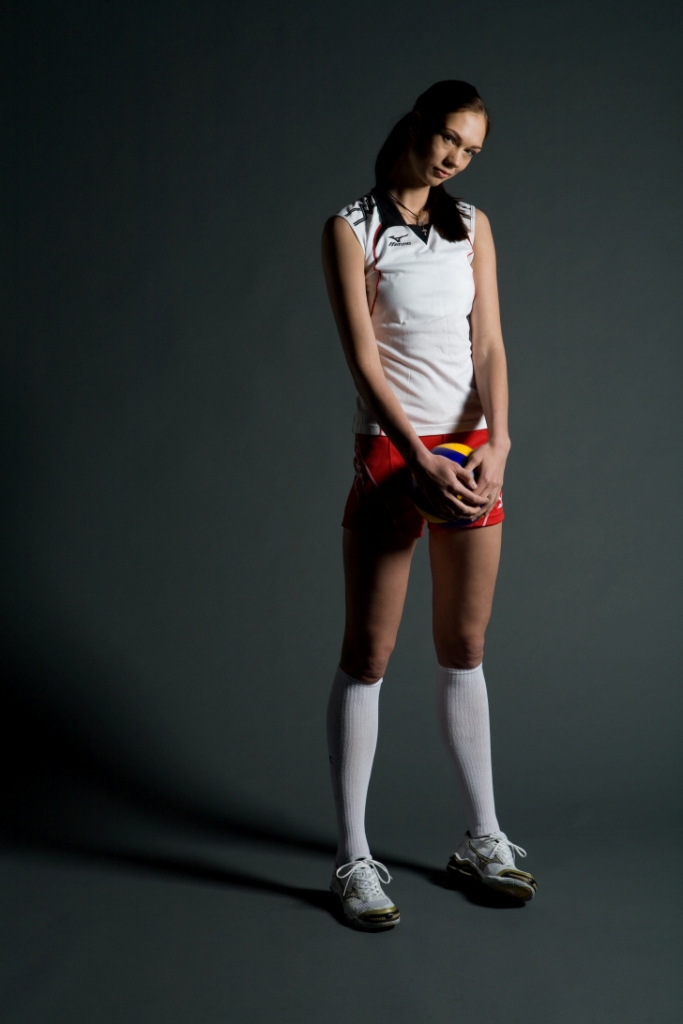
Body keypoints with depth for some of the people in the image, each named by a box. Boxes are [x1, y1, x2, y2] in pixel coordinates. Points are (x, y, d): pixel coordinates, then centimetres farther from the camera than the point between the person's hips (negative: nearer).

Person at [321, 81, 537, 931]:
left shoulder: (472, 227, 11)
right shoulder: (352, 230, -3)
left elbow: (488, 344, 3)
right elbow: (364, 360, -11)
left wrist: (496, 444, -13)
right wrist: (422, 459, -20)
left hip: (473, 454, 5)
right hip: (391, 453, -4)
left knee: (465, 651, 12)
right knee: (367, 656, -1)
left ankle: (482, 839, 24)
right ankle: (353, 859, 7)